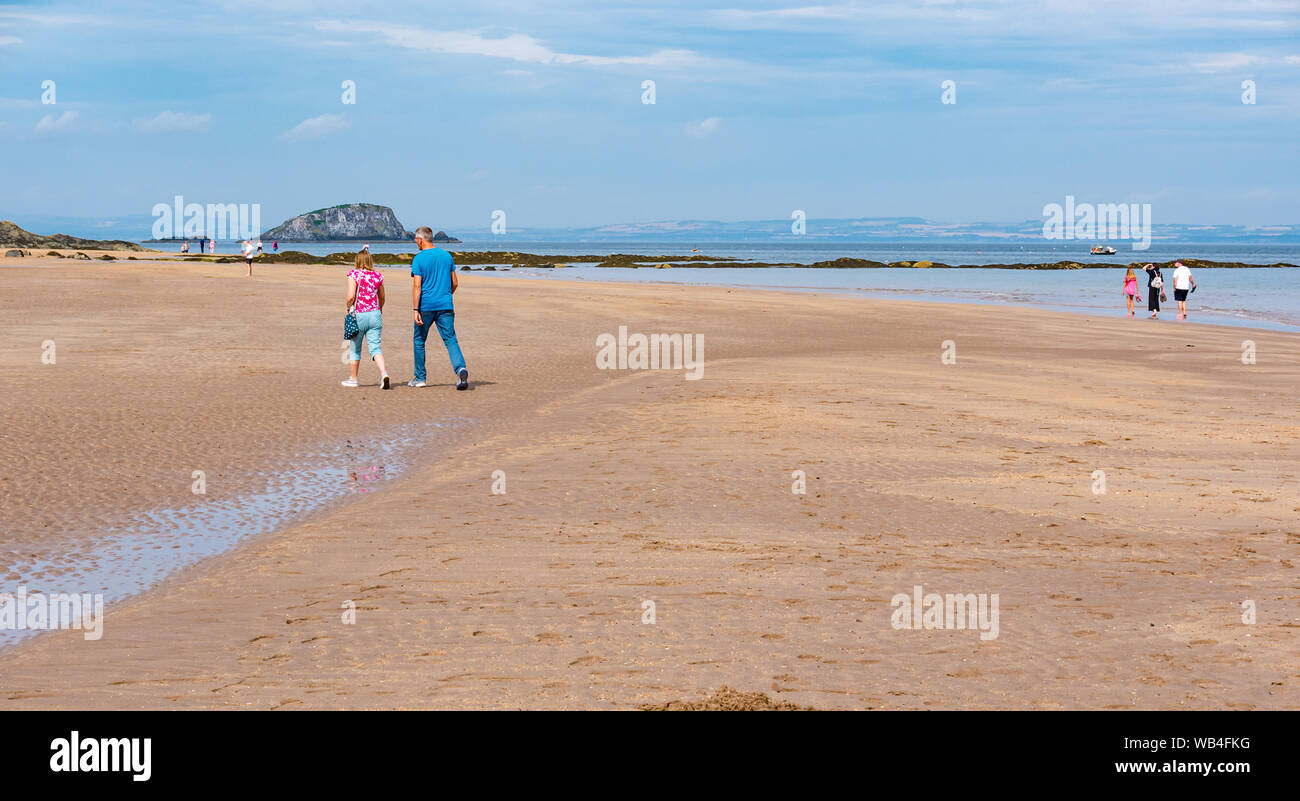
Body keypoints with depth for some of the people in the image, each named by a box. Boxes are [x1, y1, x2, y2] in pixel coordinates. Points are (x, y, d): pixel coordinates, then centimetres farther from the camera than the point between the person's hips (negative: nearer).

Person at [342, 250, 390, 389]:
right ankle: (383, 373, -22)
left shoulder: (354, 274, -8)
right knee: (375, 347, 0)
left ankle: (353, 379, 23)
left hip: (358, 315, -3)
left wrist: (349, 308, 4)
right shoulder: (378, 275, 4)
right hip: (375, 315, 3)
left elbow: (351, 296, -16)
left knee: (355, 349, 13)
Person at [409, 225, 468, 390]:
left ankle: (420, 377, 20)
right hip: (445, 306, 3)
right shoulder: (446, 255, 7)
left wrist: (415, 310, -14)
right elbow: (455, 283, 12)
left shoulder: (418, 259, -7)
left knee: (419, 340, 14)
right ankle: (461, 369, -25)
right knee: (451, 340, -1)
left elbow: (417, 286, -13)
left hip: (426, 306, -3)